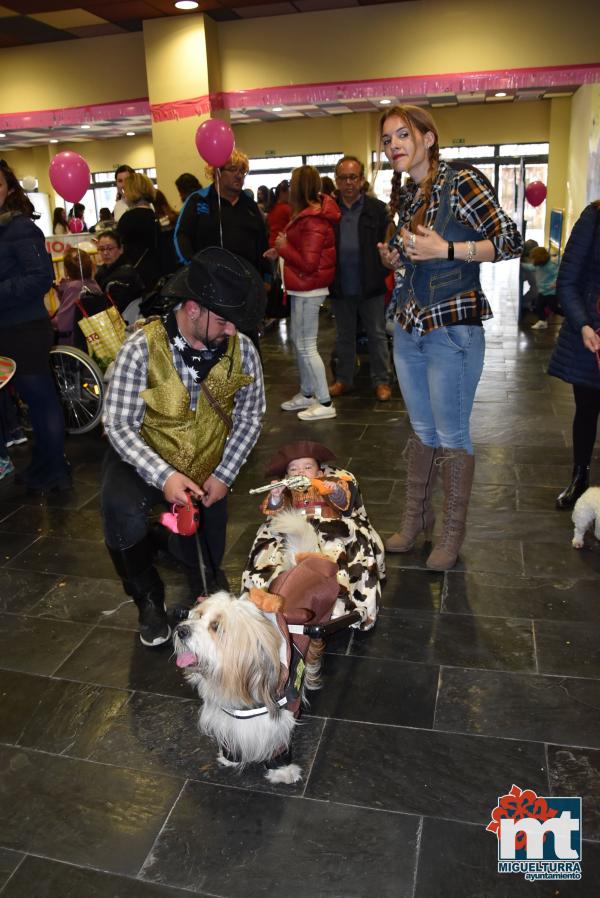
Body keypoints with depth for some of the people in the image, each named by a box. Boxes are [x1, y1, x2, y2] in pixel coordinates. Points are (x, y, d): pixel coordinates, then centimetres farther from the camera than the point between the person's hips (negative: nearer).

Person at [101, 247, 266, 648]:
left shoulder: (242, 351, -15)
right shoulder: (143, 348, -24)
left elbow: (249, 417, -4)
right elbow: (119, 425, -22)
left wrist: (223, 475, -12)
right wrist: (164, 476, -34)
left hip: (208, 469, 3)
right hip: (146, 461, -2)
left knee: (206, 565, 10)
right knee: (122, 512, -32)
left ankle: (207, 593, 49)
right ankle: (148, 597, -4)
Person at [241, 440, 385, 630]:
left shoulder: (327, 485, 17)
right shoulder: (287, 492, 20)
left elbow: (344, 502, -1)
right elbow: (275, 513, 3)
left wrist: (335, 491, -23)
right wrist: (275, 496, -18)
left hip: (331, 533, -1)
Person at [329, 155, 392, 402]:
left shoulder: (377, 209, -3)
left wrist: (383, 275, -14)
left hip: (370, 286, -2)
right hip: (340, 287, 3)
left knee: (377, 335, 6)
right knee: (344, 336, 15)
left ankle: (381, 381, 18)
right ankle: (343, 379, 28)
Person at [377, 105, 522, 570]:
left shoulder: (461, 184, -11)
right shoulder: (404, 195, 11)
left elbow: (511, 242, -14)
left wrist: (445, 249, -21)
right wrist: (395, 258, 2)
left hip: (452, 329, -7)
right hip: (408, 327, 7)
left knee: (451, 434, 2)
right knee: (421, 428, 17)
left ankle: (453, 533, 19)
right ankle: (416, 517, 31)